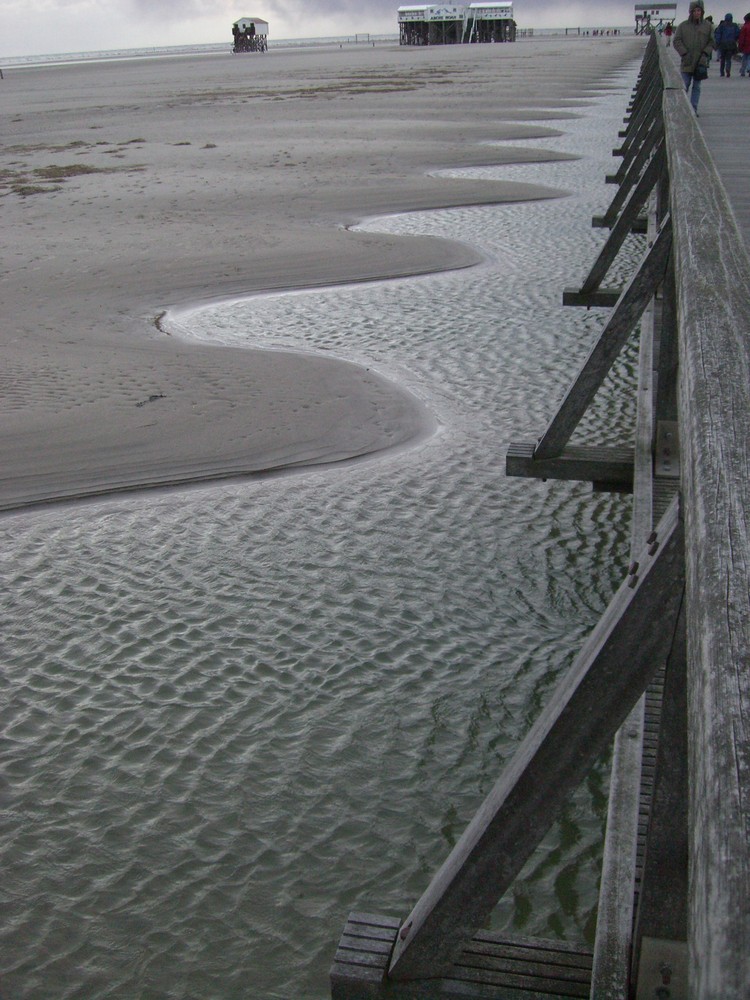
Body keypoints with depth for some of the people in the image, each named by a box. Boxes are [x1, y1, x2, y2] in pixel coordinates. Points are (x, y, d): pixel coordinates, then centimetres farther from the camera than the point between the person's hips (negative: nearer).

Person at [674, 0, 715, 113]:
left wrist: (705, 55, -8)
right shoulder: (683, 26, 1)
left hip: (700, 62, 1)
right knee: (685, 86, -2)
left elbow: (711, 42, 6)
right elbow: (677, 42, -2)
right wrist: (685, 54, -12)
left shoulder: (707, 25, 5)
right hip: (686, 63, -1)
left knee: (696, 87, 5)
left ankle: (694, 109, 9)